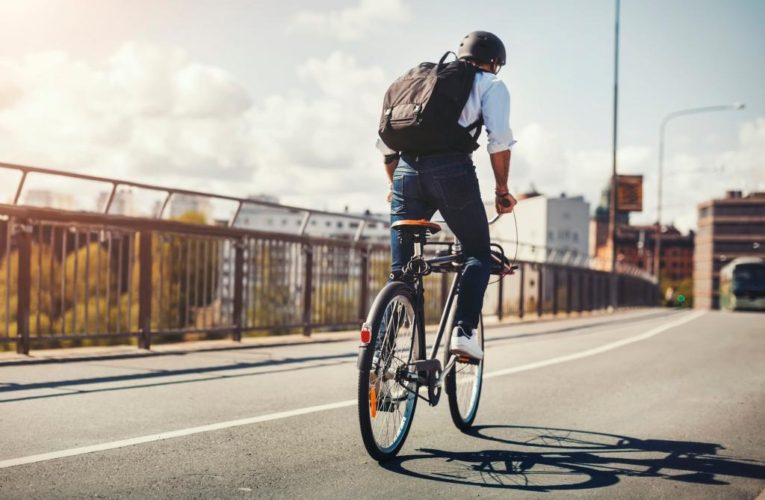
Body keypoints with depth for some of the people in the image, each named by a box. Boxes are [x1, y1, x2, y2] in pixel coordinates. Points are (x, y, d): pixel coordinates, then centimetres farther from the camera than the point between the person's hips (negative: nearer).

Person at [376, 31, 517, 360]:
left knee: (399, 269, 11)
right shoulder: (490, 84, 16)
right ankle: (464, 331, -5)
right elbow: (500, 140, -1)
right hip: (452, 170, -4)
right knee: (478, 254, 12)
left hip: (407, 171, 4)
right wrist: (502, 190, 8)